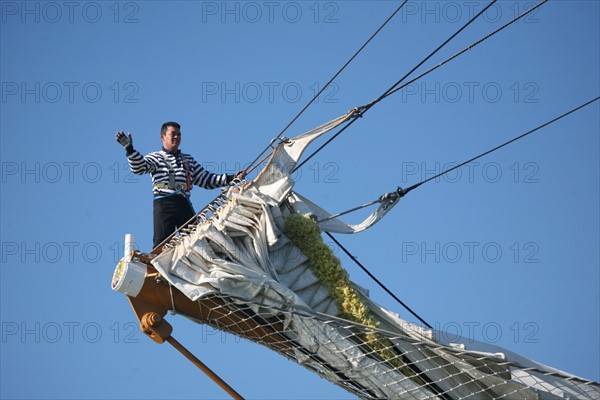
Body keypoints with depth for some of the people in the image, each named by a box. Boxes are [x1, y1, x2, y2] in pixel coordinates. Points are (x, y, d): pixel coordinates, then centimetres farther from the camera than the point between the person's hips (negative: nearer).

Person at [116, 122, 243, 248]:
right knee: (162, 243, -13)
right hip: (164, 204, -5)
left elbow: (205, 179, 25)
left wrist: (230, 178, 14)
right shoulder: (156, 157, 13)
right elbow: (139, 167, -6)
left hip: (185, 204, 5)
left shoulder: (188, 160, 27)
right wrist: (129, 149, -24)